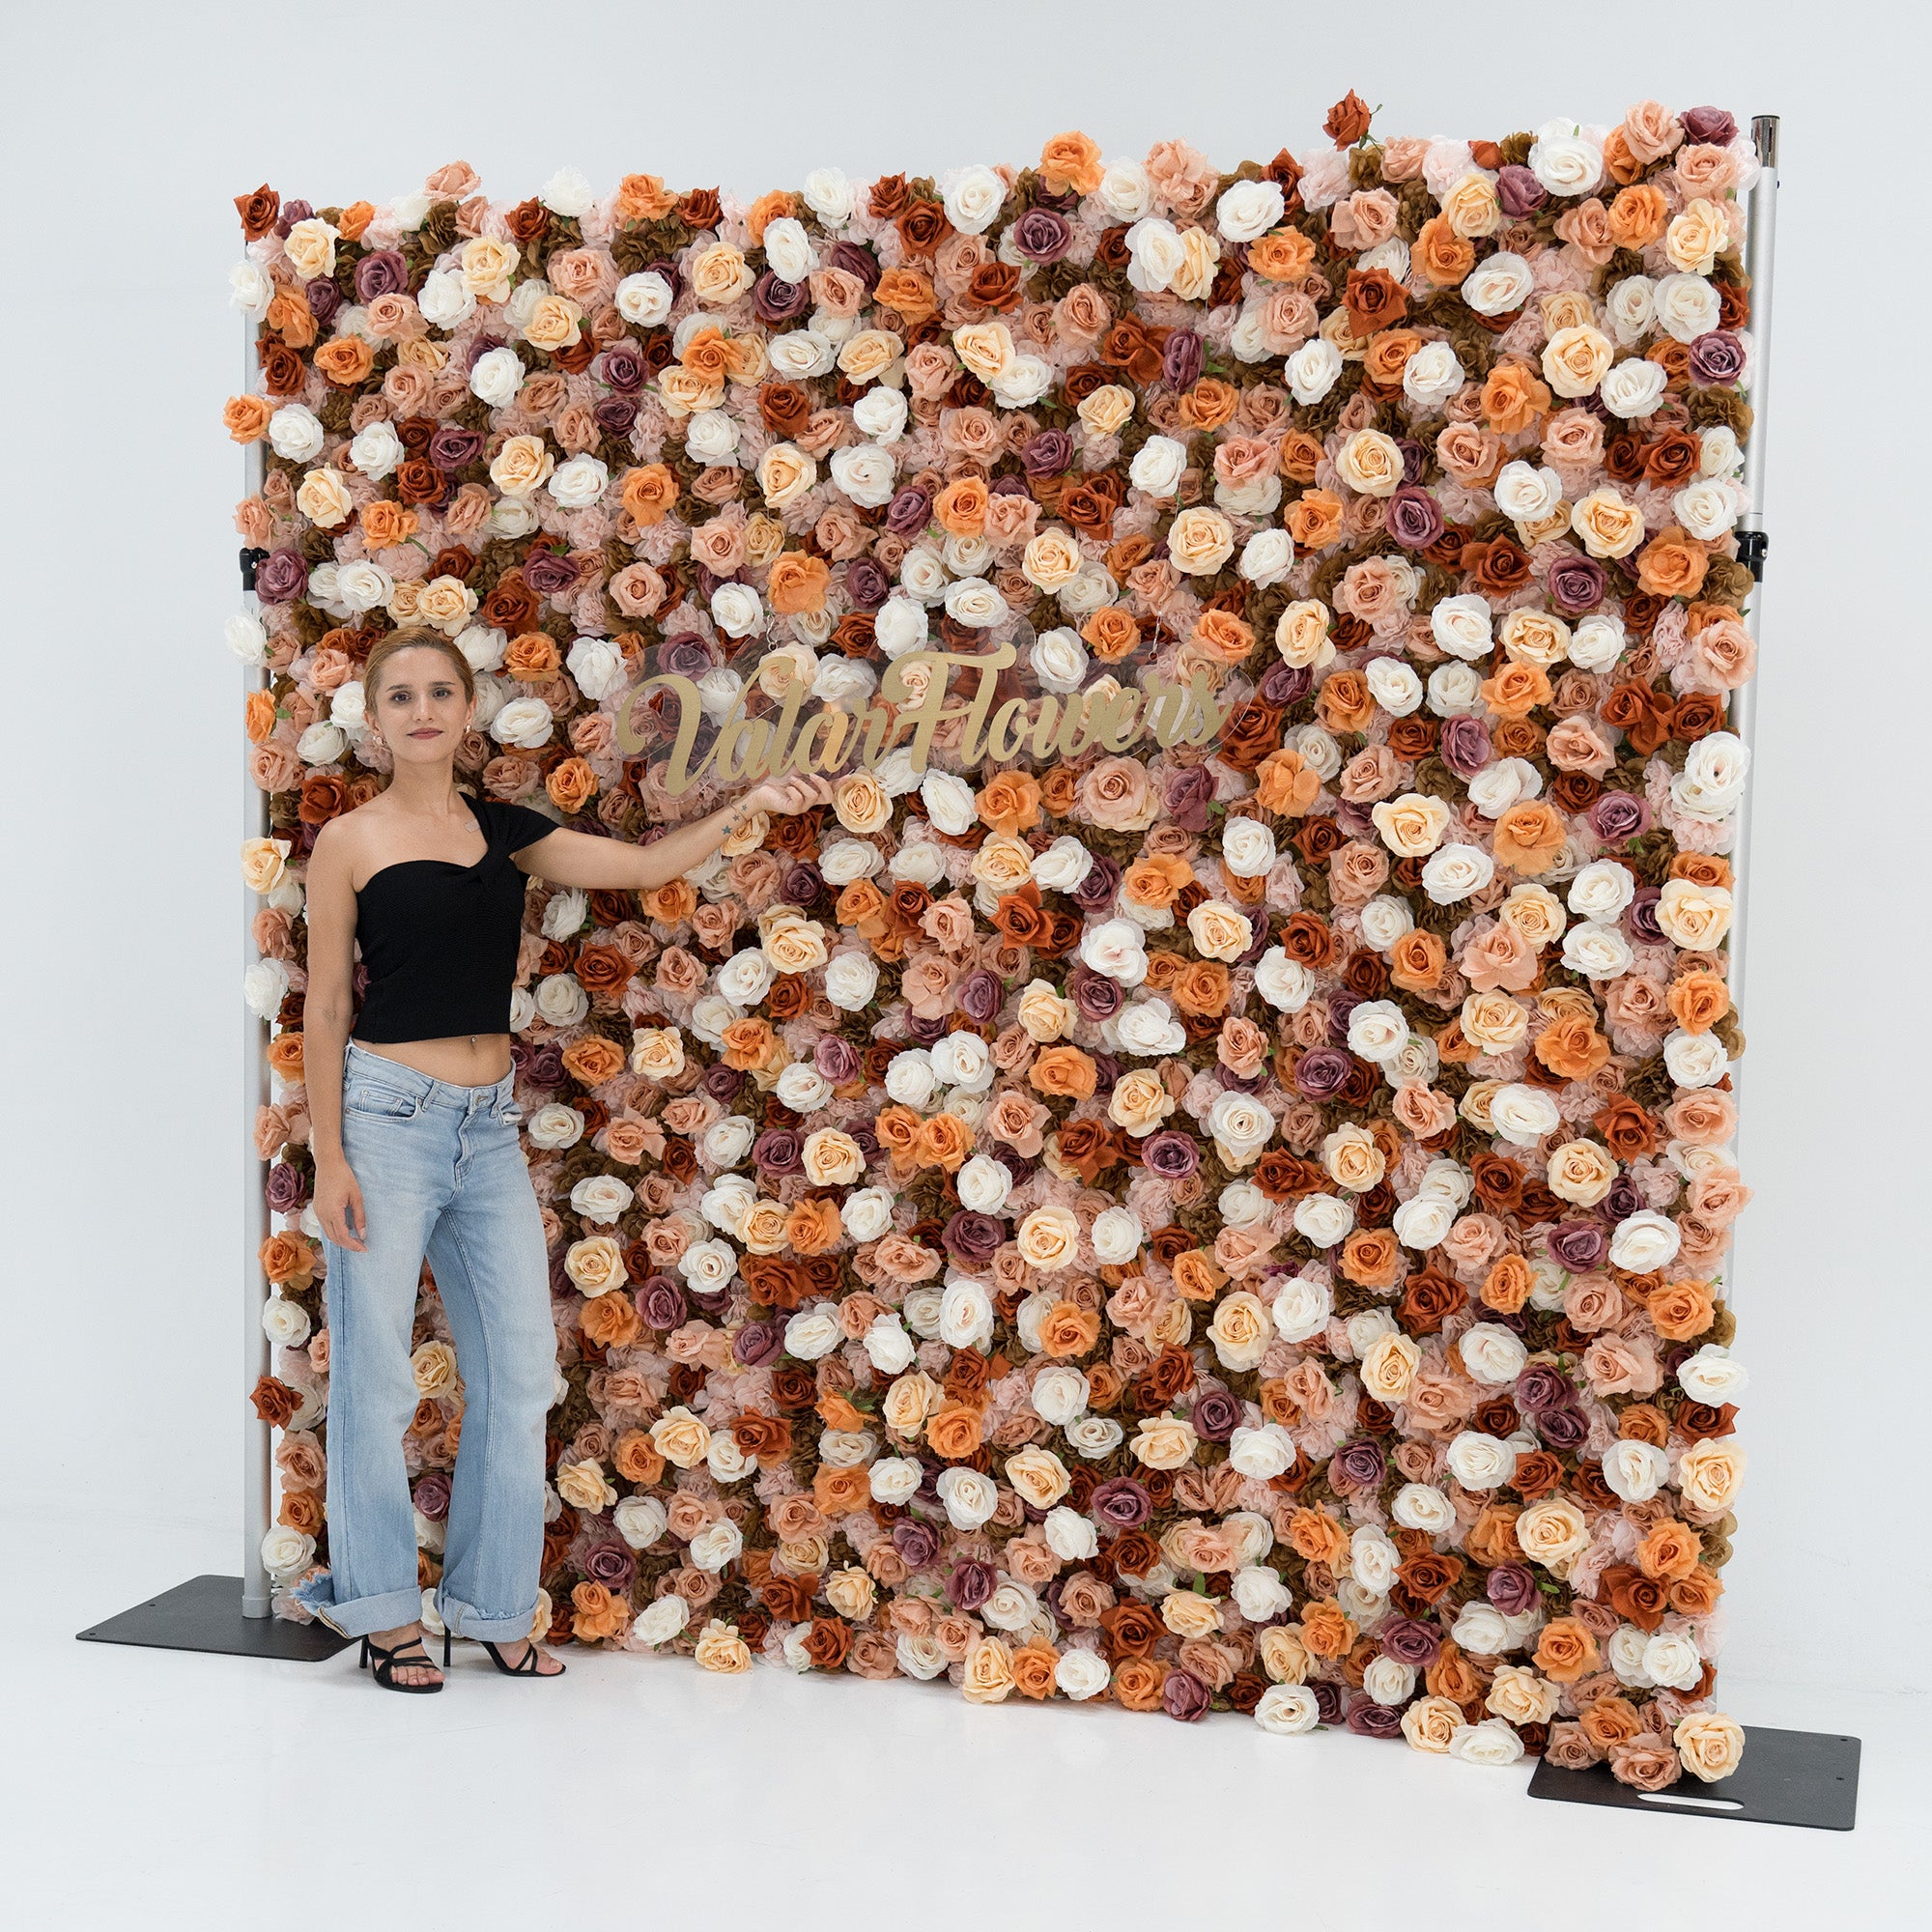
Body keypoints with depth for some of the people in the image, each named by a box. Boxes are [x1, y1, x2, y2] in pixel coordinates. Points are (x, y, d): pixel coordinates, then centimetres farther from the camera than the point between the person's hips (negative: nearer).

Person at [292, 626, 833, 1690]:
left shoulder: (503, 829, 10)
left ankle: (491, 1603, 20)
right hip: (387, 1118, -5)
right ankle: (382, 1608, 19)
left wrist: (751, 803, 0)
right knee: (375, 1375, 2)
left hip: (490, 1125, 5)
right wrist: (328, 1158, -8)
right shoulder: (350, 842, -3)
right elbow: (325, 1008, -3)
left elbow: (646, 864, 9)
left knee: (519, 1369, 6)